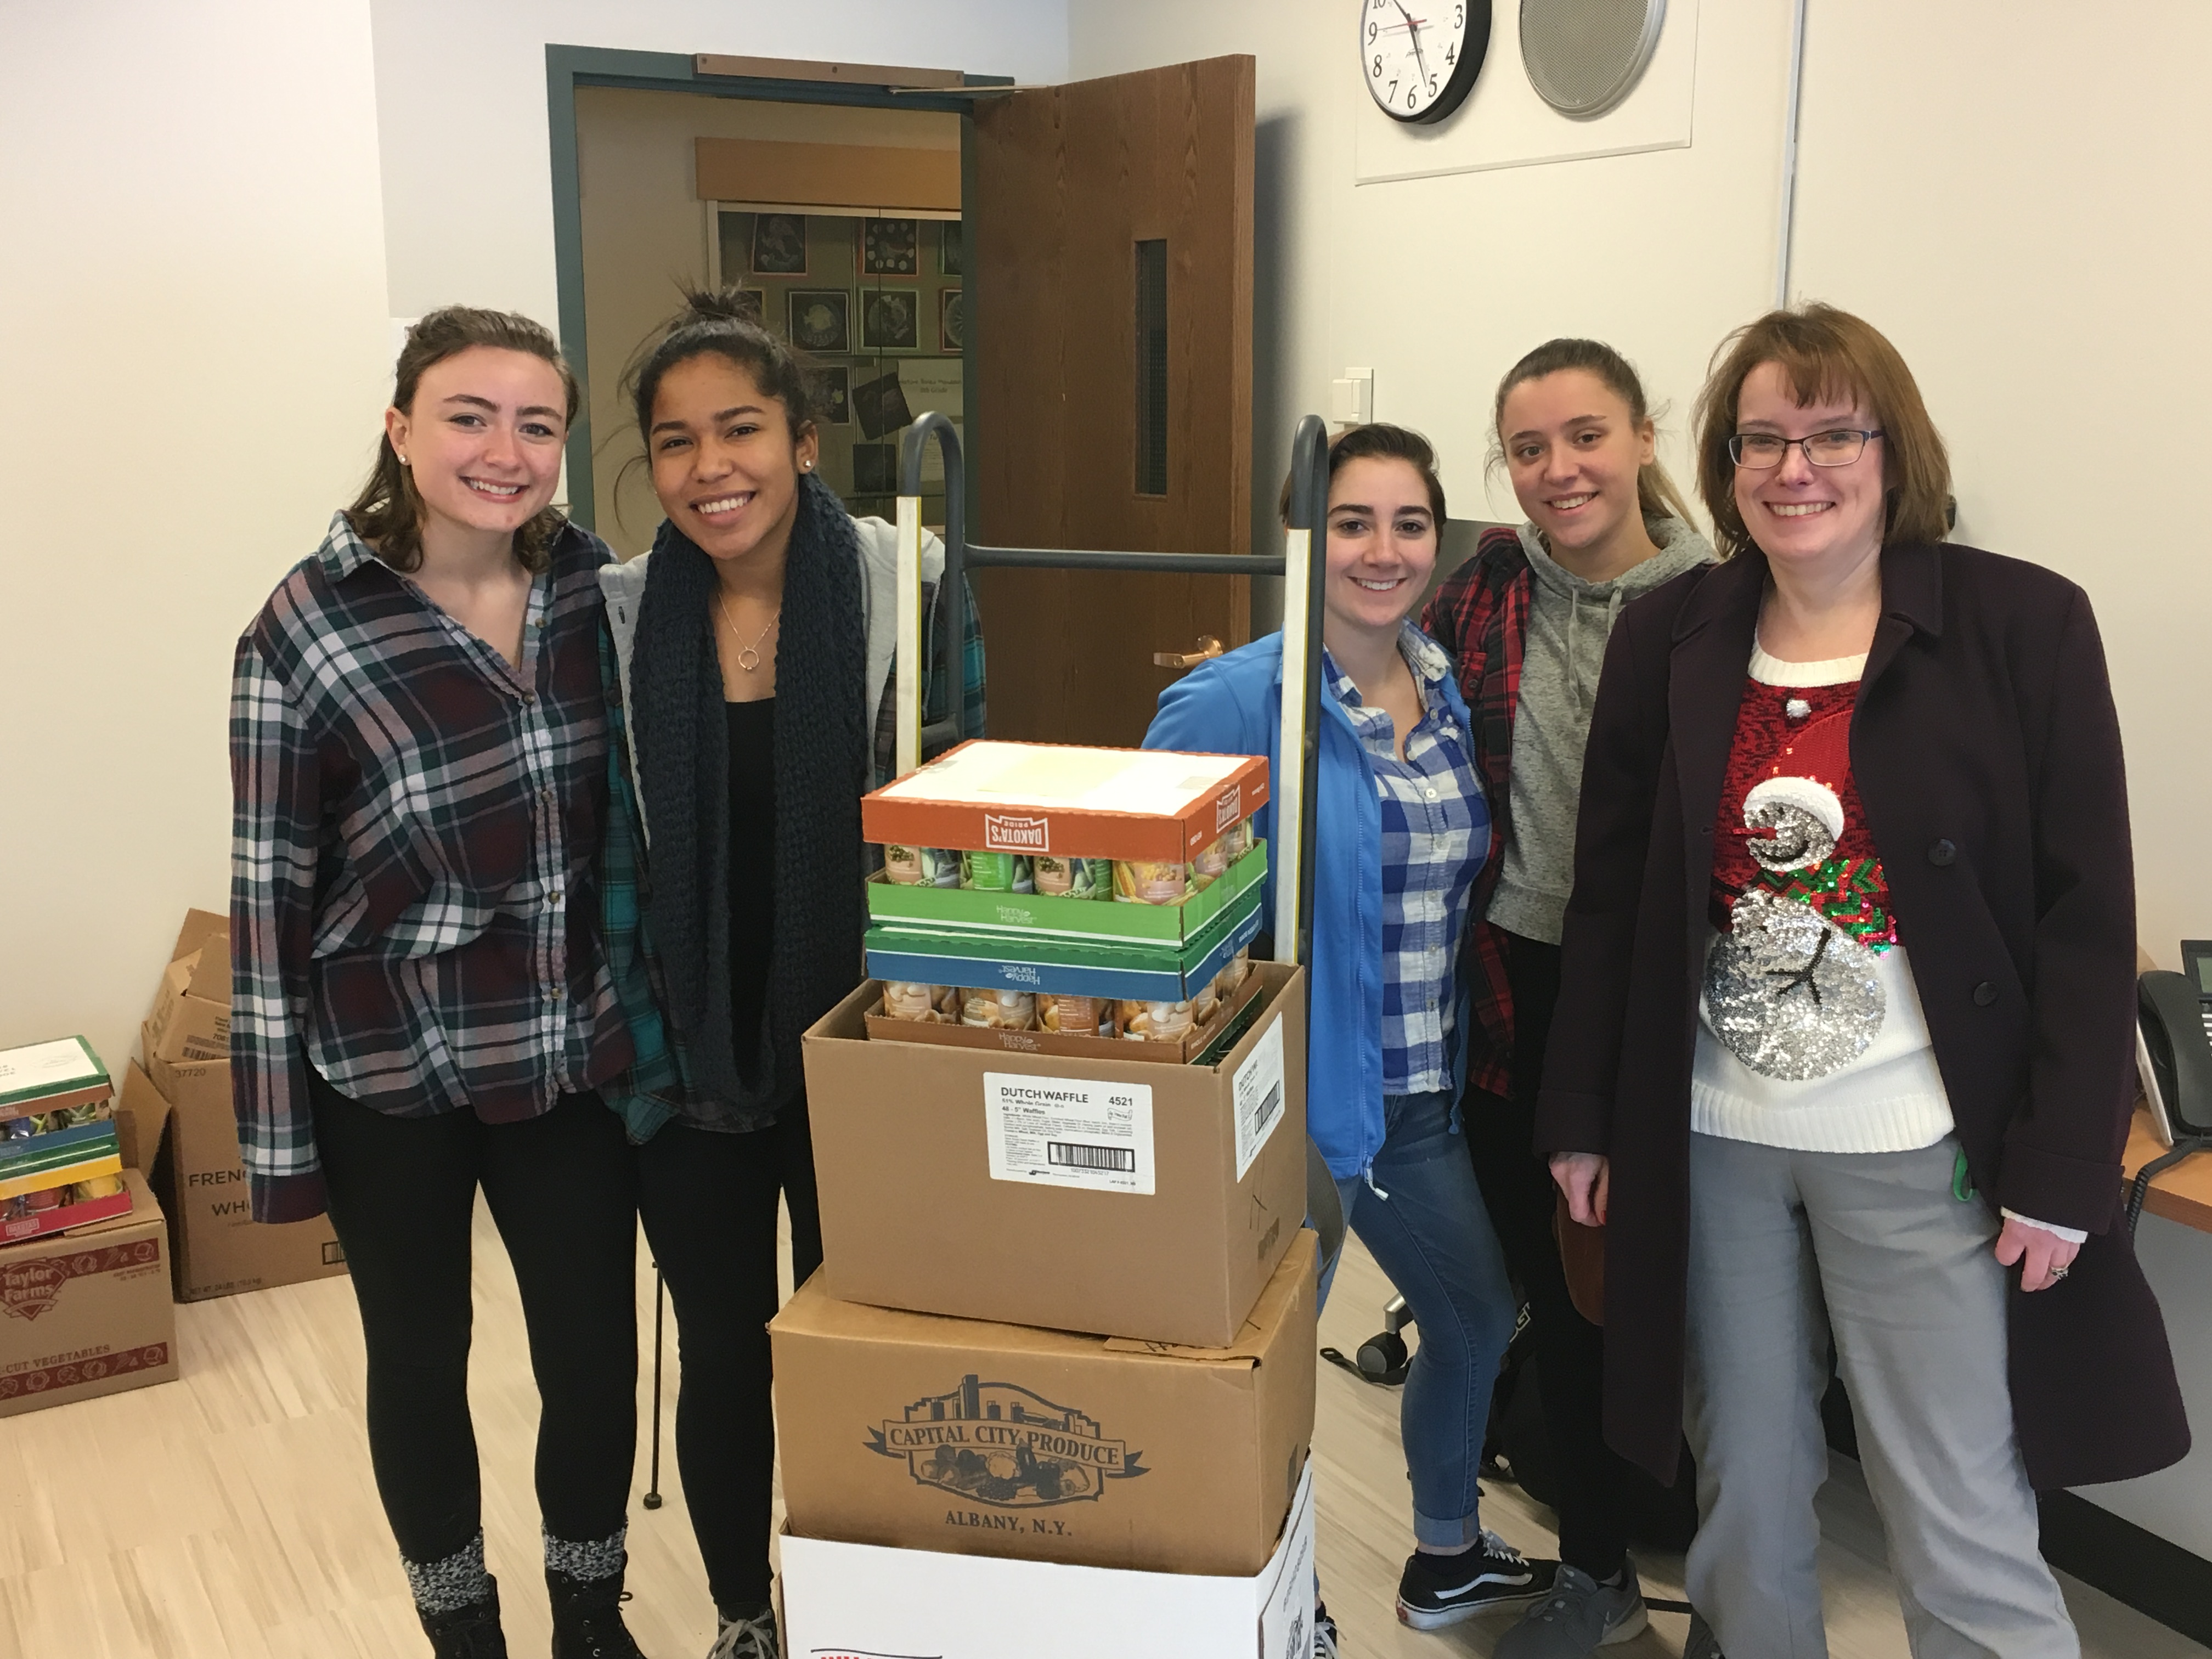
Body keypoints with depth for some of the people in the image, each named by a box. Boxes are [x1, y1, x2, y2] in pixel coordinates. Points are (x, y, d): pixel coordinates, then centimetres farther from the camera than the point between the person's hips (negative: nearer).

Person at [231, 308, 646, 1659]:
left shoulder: (592, 584, -3)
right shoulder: (309, 630, -14)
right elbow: (269, 892, -11)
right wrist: (280, 1133, -9)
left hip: (575, 1056, 3)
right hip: (389, 1077, -3)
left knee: (596, 1353, 11)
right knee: (420, 1361, 16)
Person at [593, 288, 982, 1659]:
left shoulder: (908, 589, -10)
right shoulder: (614, 619, -4)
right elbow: (606, 852, 2)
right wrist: (626, 1039, -1)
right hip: (686, 1065, 1)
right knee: (722, 1351, 15)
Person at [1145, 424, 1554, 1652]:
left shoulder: (1444, 691, 4)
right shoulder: (1237, 701, -18)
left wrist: (1448, 1060, 14)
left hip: (1421, 1098, 8)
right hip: (1291, 1098, -7)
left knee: (1478, 1319, 23)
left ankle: (1446, 1559, 50)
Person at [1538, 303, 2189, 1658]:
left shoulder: (2024, 624, -6)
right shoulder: (1668, 640, 3)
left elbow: (2088, 920, -6)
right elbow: (1610, 896, 7)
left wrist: (2063, 1171, -9)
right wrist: (1582, 1117, 5)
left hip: (1921, 1154, -3)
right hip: (1707, 1139, 3)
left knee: (1966, 1532, 3)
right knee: (1745, 1491, 16)